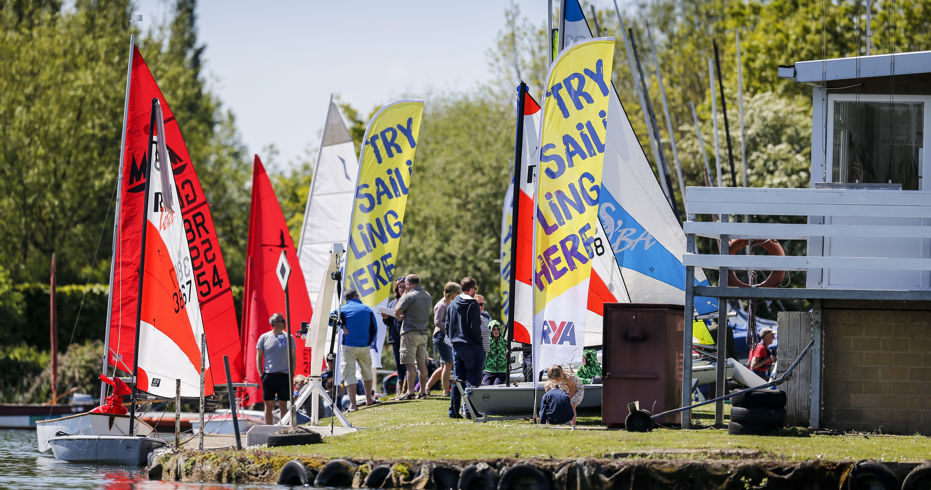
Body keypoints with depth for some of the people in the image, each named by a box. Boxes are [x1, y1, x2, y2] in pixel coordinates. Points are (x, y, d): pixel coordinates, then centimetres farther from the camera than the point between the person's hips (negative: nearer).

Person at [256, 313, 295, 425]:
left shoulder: (288, 338, 8)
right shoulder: (264, 337, 6)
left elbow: (293, 358, 10)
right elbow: (259, 357, 9)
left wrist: (292, 375, 2)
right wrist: (261, 374, 0)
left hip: (284, 375, 0)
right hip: (269, 375, 0)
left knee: (283, 406, 1)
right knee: (269, 406, 0)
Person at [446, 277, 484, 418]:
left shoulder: (452, 305, 10)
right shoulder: (472, 304, -11)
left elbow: (447, 326, 14)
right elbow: (475, 327, -15)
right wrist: (479, 341, -3)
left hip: (456, 347, 7)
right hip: (472, 346, -7)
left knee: (457, 379, 11)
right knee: (472, 379, -3)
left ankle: (454, 410, 9)